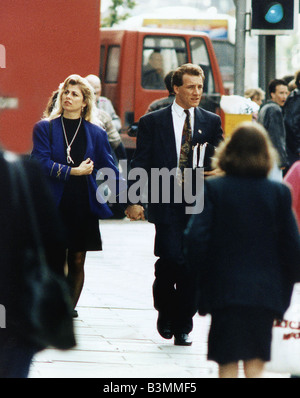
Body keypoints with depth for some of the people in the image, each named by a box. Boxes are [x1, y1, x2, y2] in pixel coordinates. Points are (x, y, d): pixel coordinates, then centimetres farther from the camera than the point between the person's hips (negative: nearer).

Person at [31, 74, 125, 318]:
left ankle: (70, 307, 14)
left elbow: (110, 170, 8)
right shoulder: (45, 128, 4)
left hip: (83, 206, 2)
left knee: (78, 261, 4)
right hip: (54, 204, -2)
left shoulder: (96, 134, 8)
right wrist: (74, 171, -13)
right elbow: (42, 163, -8)